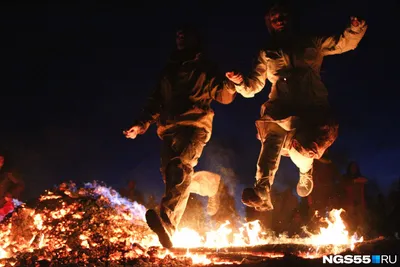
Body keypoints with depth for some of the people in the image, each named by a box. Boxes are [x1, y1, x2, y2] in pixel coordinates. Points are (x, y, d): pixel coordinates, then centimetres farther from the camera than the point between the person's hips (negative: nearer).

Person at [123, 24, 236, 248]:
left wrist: (228, 87, -19)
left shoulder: (205, 68, 12)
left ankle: (167, 223, -48)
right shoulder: (169, 71, 26)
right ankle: (213, 185, 33)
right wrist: (143, 124, 12)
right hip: (169, 129, 6)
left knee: (181, 169, -29)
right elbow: (157, 101, 26)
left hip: (195, 125, -6)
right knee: (172, 176, 4)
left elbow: (225, 97, 5)